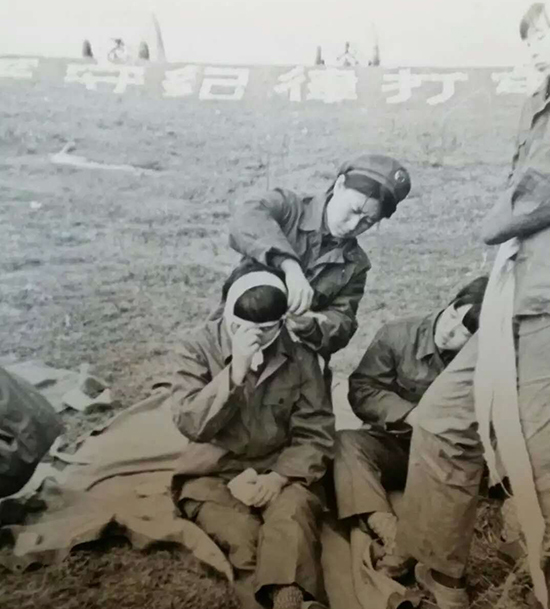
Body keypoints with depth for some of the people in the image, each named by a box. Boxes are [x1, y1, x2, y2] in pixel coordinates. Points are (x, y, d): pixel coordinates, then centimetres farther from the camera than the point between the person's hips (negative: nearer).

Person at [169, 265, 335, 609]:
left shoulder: (299, 355, -3)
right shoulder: (201, 347, -5)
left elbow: (316, 433, -3)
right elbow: (189, 424, -16)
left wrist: (278, 477, -18)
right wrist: (236, 371, -27)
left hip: (281, 469, 1)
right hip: (216, 472, 0)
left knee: (292, 515, -30)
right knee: (241, 534, -28)